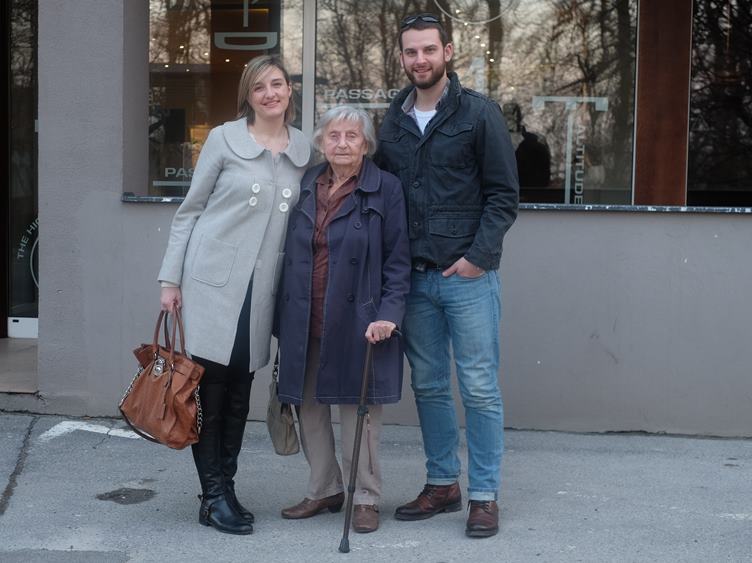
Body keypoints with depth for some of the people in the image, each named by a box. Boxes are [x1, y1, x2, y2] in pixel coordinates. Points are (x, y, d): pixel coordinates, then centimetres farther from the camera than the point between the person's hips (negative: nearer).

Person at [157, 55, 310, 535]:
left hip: (262, 288, 3)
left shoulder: (304, 150, 8)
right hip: (213, 279, -3)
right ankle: (214, 496, 7)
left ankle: (226, 487, 20)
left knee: (240, 392, 9)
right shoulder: (224, 139, -2)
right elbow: (190, 210, 2)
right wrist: (171, 279, -2)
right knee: (211, 387, -1)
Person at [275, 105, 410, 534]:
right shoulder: (305, 188, 10)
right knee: (309, 406, 10)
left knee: (359, 408, 2)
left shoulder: (385, 189, -4)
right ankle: (325, 490, 26)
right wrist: (284, 316, 11)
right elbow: (289, 254, 14)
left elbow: (398, 261, -5)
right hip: (306, 323, 5)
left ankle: (366, 498, 16)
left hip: (357, 322, -5)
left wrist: (389, 314, -15)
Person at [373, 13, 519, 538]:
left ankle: (485, 495, 9)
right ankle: (443, 484, 24)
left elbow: (504, 195, -4)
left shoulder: (480, 113, -3)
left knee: (480, 389, -1)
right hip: (414, 277, 5)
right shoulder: (393, 122, 11)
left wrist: (477, 256, -13)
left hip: (469, 275, -5)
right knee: (429, 386, 11)